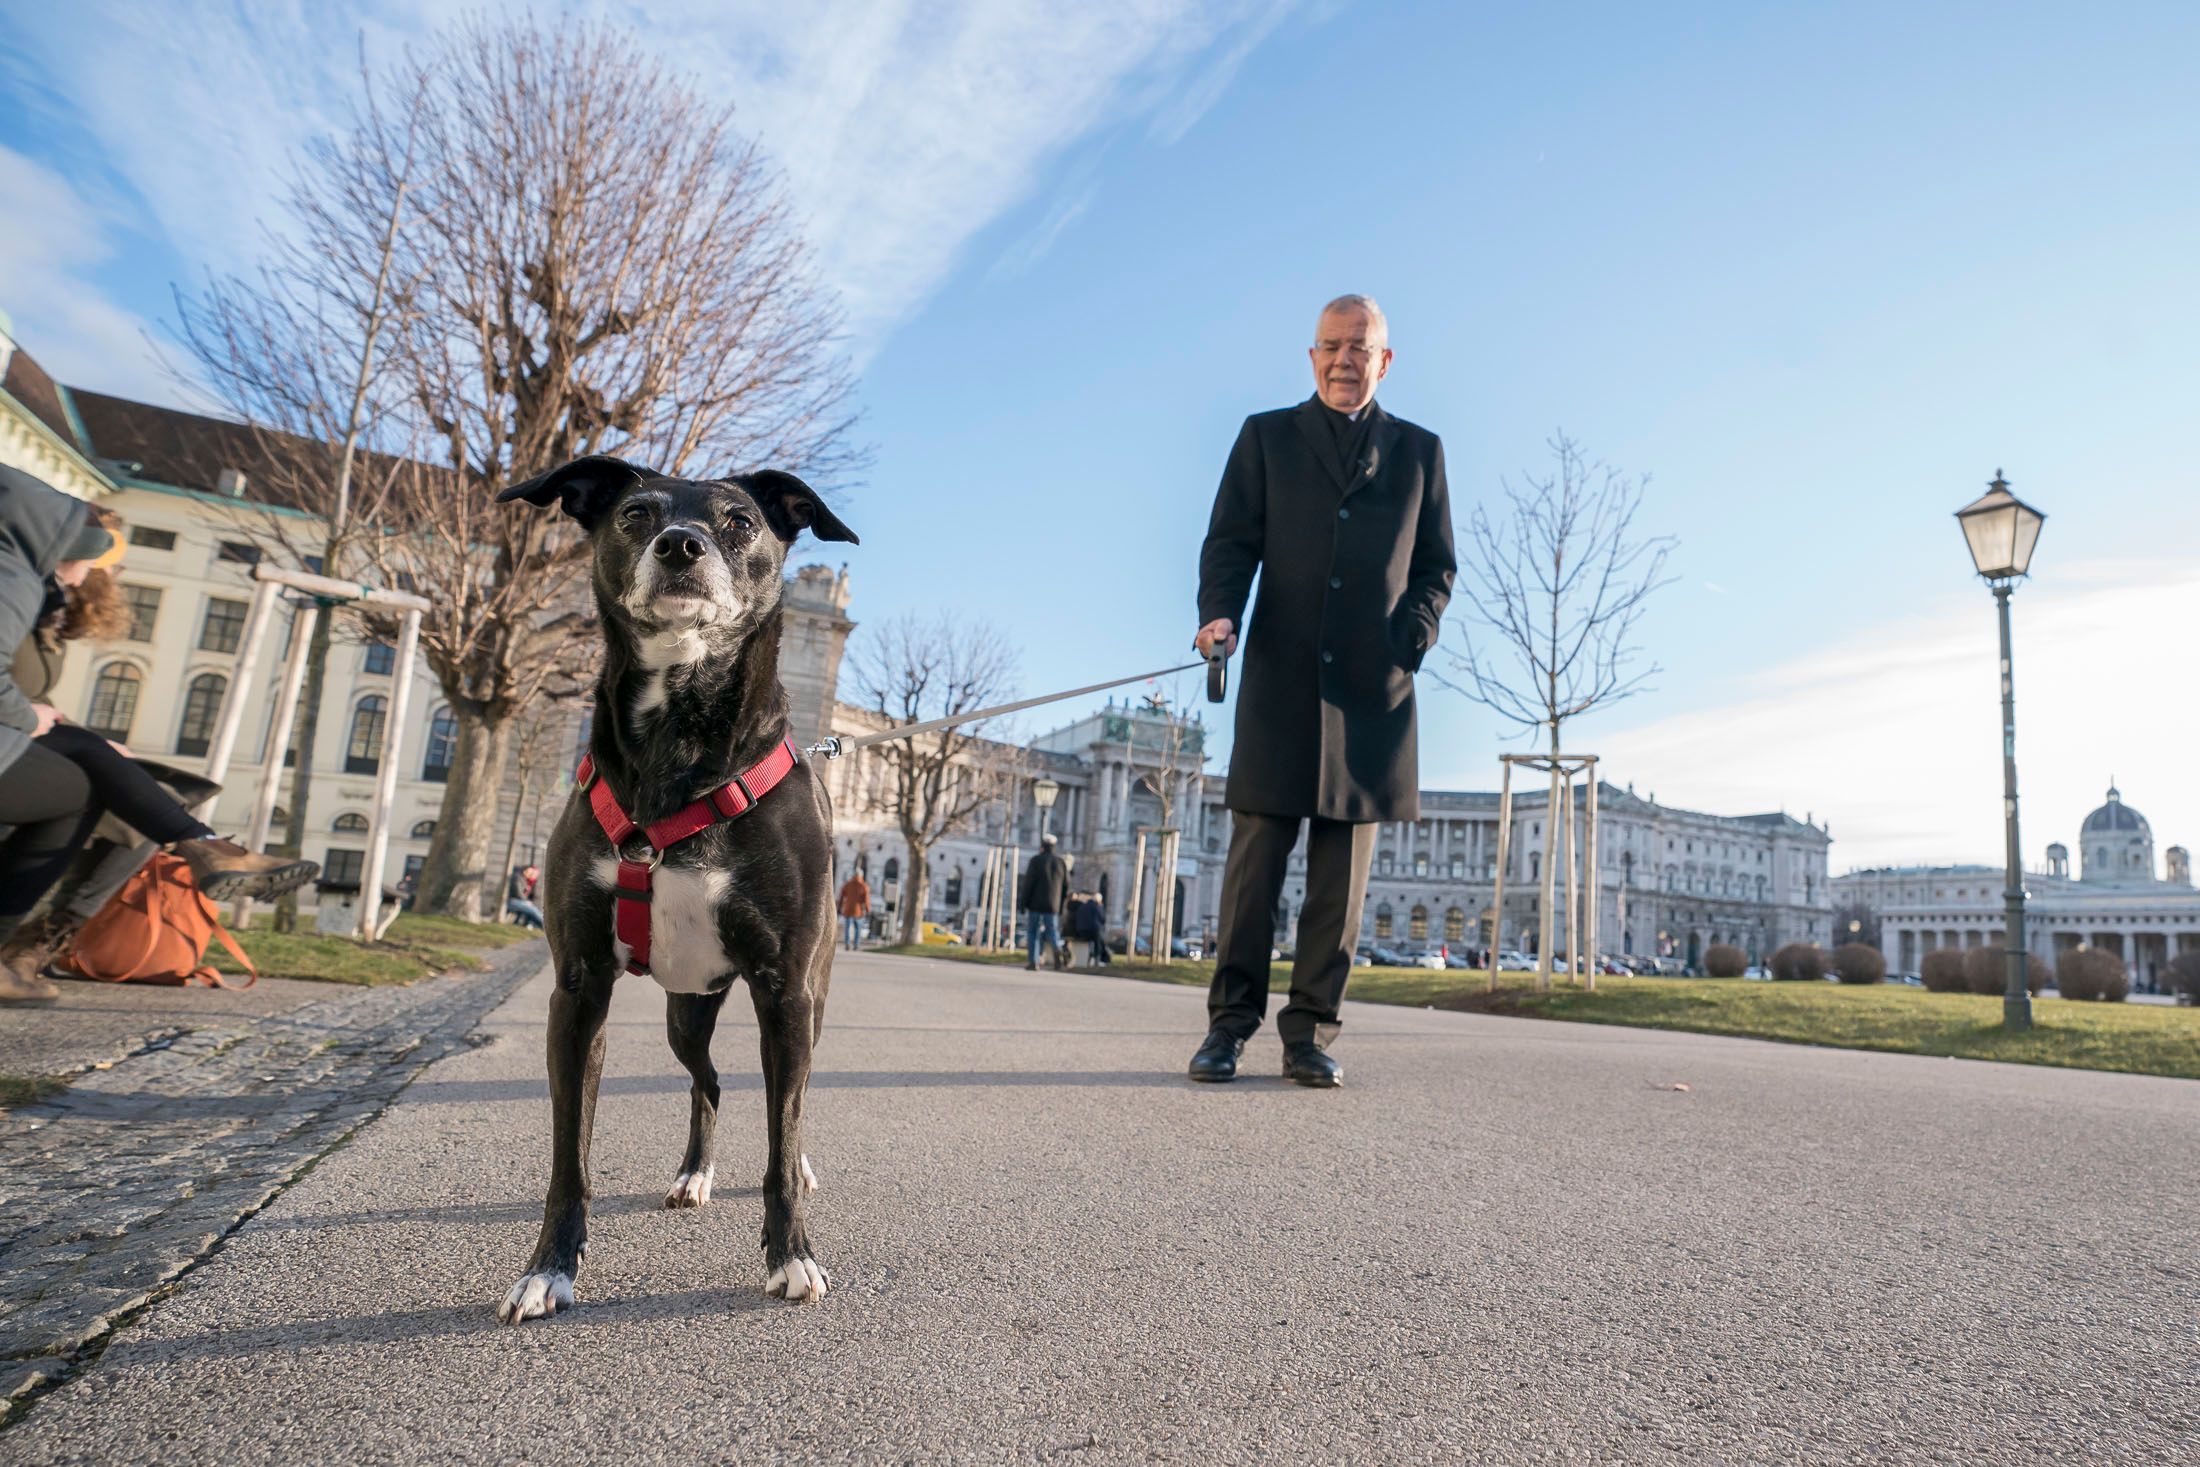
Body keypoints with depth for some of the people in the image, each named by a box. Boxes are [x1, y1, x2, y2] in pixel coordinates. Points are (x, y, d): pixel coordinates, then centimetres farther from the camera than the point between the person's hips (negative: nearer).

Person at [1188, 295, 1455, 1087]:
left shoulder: (1419, 450, 17)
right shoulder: (1265, 435, 13)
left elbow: (1436, 567, 15)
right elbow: (1229, 541, 4)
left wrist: (1412, 640, -3)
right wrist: (1218, 613, -15)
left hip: (1372, 686, 1)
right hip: (1281, 678, -1)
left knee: (1343, 866, 1)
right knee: (1256, 851, -3)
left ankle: (1310, 1033, 7)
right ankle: (1230, 1022, 6)